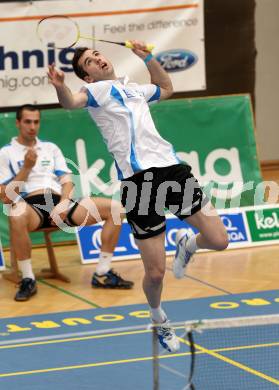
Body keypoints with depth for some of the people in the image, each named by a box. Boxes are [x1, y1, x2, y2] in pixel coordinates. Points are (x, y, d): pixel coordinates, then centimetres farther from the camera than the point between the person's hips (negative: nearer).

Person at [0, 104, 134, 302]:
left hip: (60, 203, 5)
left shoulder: (51, 148, 23)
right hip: (31, 205, -5)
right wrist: (26, 168, -9)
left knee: (115, 207, -13)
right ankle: (28, 280, -28)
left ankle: (102, 274, -8)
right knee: (17, 215, -44)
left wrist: (63, 204, -8)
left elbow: (67, 181, 14)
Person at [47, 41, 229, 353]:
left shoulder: (134, 89, 25)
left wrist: (148, 58, 34)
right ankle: (159, 319, 28)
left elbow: (166, 88, 47)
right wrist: (60, 87, -41)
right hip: (138, 180, -5)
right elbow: (72, 102, -19)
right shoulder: (97, 90, 5)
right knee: (155, 273, -3)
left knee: (218, 240, -2)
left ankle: (187, 244, 33)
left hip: (172, 167, 5)